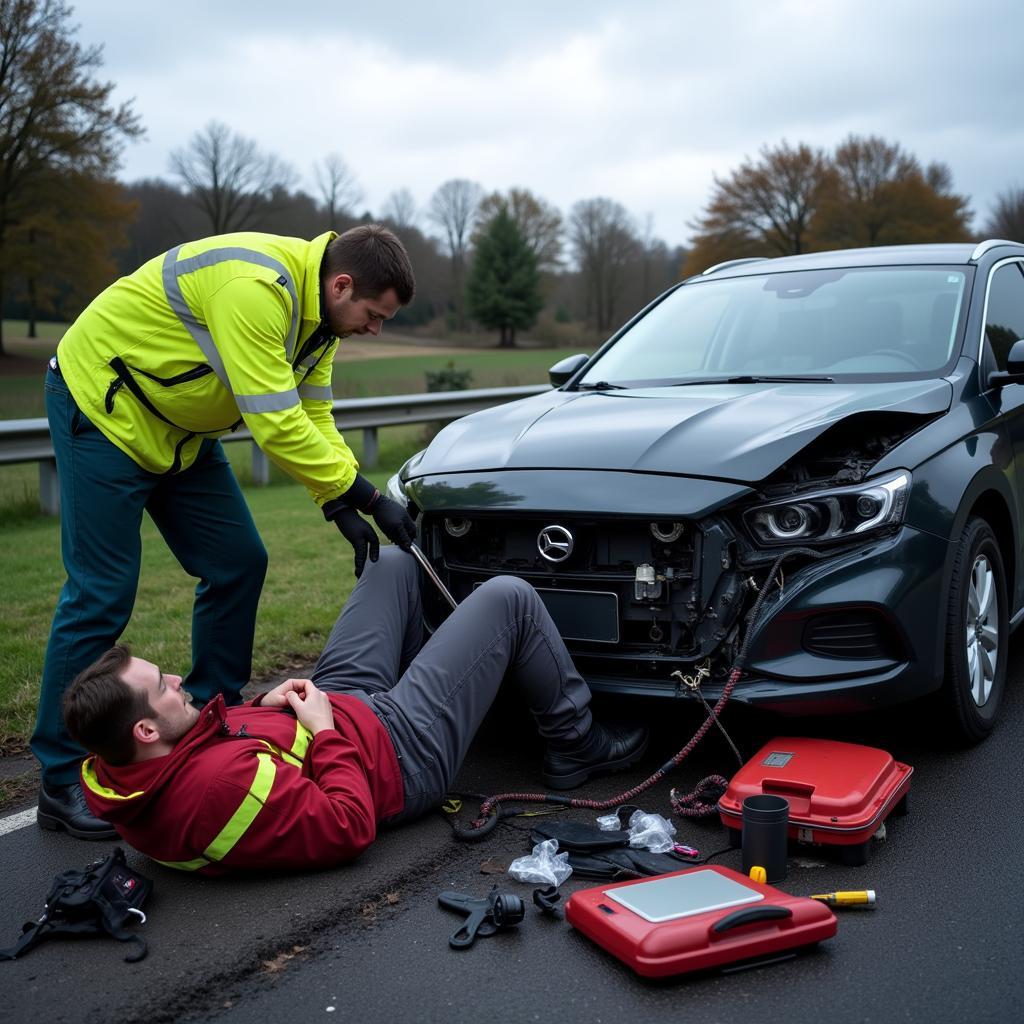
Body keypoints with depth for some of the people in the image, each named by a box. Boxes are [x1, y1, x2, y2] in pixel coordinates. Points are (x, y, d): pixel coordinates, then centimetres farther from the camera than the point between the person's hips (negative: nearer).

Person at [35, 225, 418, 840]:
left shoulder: (314, 308, 0)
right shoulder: (256, 287, -32)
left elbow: (313, 416, 4)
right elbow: (276, 424, -34)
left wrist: (340, 505, -9)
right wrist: (366, 497, -26)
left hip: (179, 429, 9)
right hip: (102, 404, -9)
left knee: (239, 564, 4)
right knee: (102, 593, -9)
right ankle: (63, 783, 1)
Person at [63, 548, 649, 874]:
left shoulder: (115, 776, -12)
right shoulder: (220, 784, -40)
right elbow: (350, 827, -31)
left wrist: (262, 706, -5)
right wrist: (326, 731, -23)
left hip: (338, 702, 9)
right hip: (403, 750, -8)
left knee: (393, 561, 18)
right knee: (510, 599, -2)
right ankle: (578, 747, 20)